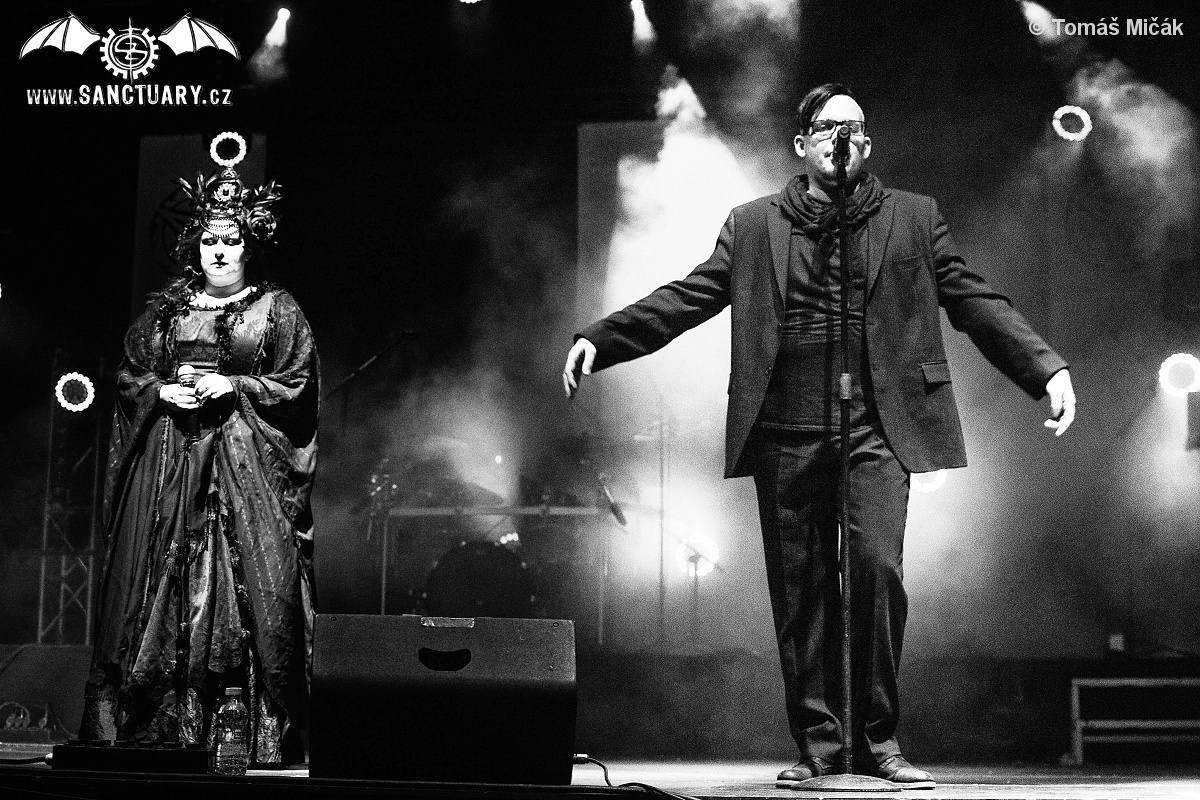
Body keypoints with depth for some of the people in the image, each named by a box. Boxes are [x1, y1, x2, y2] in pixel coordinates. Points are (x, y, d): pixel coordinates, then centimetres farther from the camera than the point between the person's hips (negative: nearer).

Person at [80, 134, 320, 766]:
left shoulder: (276, 308, 6)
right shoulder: (166, 309, 15)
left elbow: (297, 386, 0)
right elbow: (128, 376, 16)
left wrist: (232, 385, -10)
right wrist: (164, 390, -4)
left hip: (248, 463, -3)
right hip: (171, 462, 3)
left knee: (257, 584, -9)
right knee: (167, 588, 0)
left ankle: (272, 739, -6)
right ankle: (172, 730, 7)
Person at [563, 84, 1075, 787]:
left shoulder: (913, 218, 13)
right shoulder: (754, 226, 13)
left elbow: (973, 299, 9)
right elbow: (685, 297, 8)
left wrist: (1048, 367, -2)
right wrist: (599, 339, -3)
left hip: (876, 425, -1)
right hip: (786, 431, 1)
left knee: (877, 564, -15)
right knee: (801, 588, 2)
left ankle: (878, 740, -1)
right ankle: (818, 741, 14)